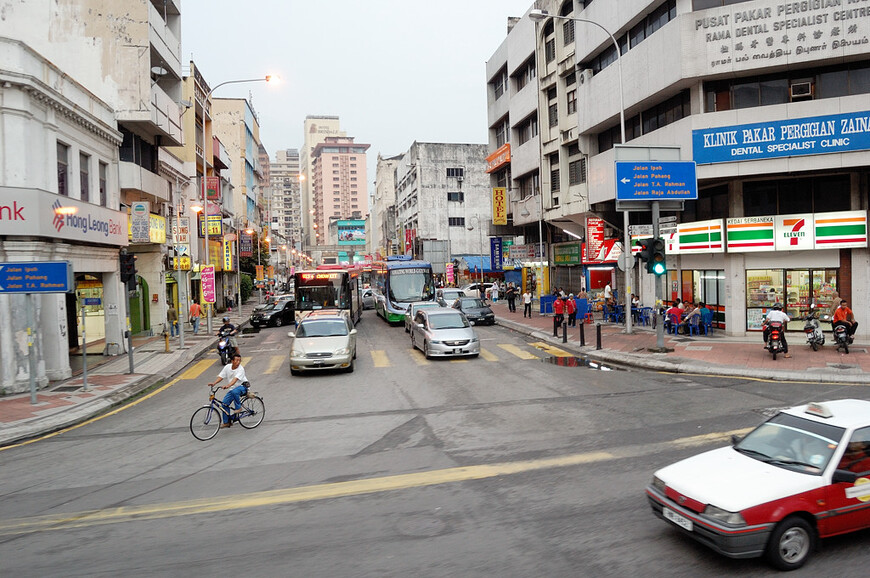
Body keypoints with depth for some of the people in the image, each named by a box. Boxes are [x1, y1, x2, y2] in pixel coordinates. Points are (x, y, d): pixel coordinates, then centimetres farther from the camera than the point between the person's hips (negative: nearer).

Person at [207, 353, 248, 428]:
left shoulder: (241, 369, -19)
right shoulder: (227, 367, -3)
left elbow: (235, 380, -33)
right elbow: (220, 377, -2)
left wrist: (227, 386, -49)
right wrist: (213, 383, -20)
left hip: (242, 386, -6)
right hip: (233, 388, 6)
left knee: (234, 392, -38)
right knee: (225, 403, -6)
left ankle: (238, 408, -15)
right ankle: (226, 422, 9)